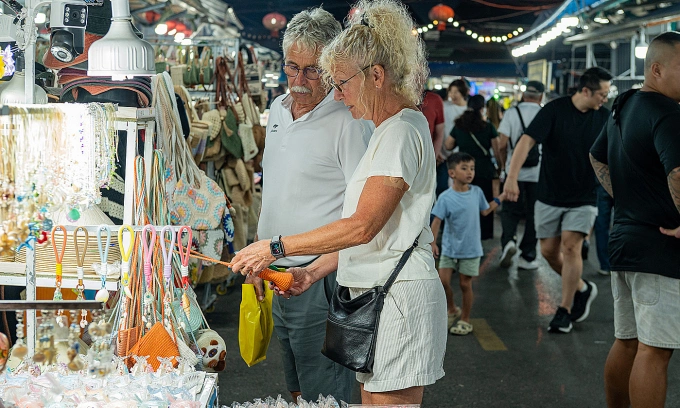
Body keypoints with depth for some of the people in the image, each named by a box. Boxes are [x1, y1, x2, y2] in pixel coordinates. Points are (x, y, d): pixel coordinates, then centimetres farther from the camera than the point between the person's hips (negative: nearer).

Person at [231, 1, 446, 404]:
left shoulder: (402, 131, -13)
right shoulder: (388, 130, 19)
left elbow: (363, 226, -20)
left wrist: (277, 247, -16)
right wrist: (313, 273, 9)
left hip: (398, 295, -10)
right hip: (376, 295, 10)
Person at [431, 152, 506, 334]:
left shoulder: (477, 192, -1)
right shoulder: (446, 198, -13)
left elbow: (485, 211, 16)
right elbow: (436, 221, -13)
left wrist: (501, 197, 14)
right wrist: (432, 243, -21)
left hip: (471, 250, 1)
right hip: (449, 249, -1)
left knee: (465, 284, 5)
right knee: (443, 280, -5)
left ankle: (465, 320, 20)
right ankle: (452, 310, 22)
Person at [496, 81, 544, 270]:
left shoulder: (511, 113, -3)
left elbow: (502, 144, -6)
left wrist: (504, 164, 11)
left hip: (514, 172, 0)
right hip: (538, 174, 0)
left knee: (510, 211, 13)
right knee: (533, 215, 9)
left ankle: (508, 239, -13)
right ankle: (527, 257, 12)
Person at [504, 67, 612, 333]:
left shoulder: (603, 117, 0)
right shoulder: (555, 110, -12)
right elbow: (527, 141, -20)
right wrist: (512, 176, -32)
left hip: (583, 198, 0)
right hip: (549, 195, 0)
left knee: (571, 248, -11)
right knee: (549, 251, 5)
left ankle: (565, 311, 2)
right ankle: (583, 289, 29)